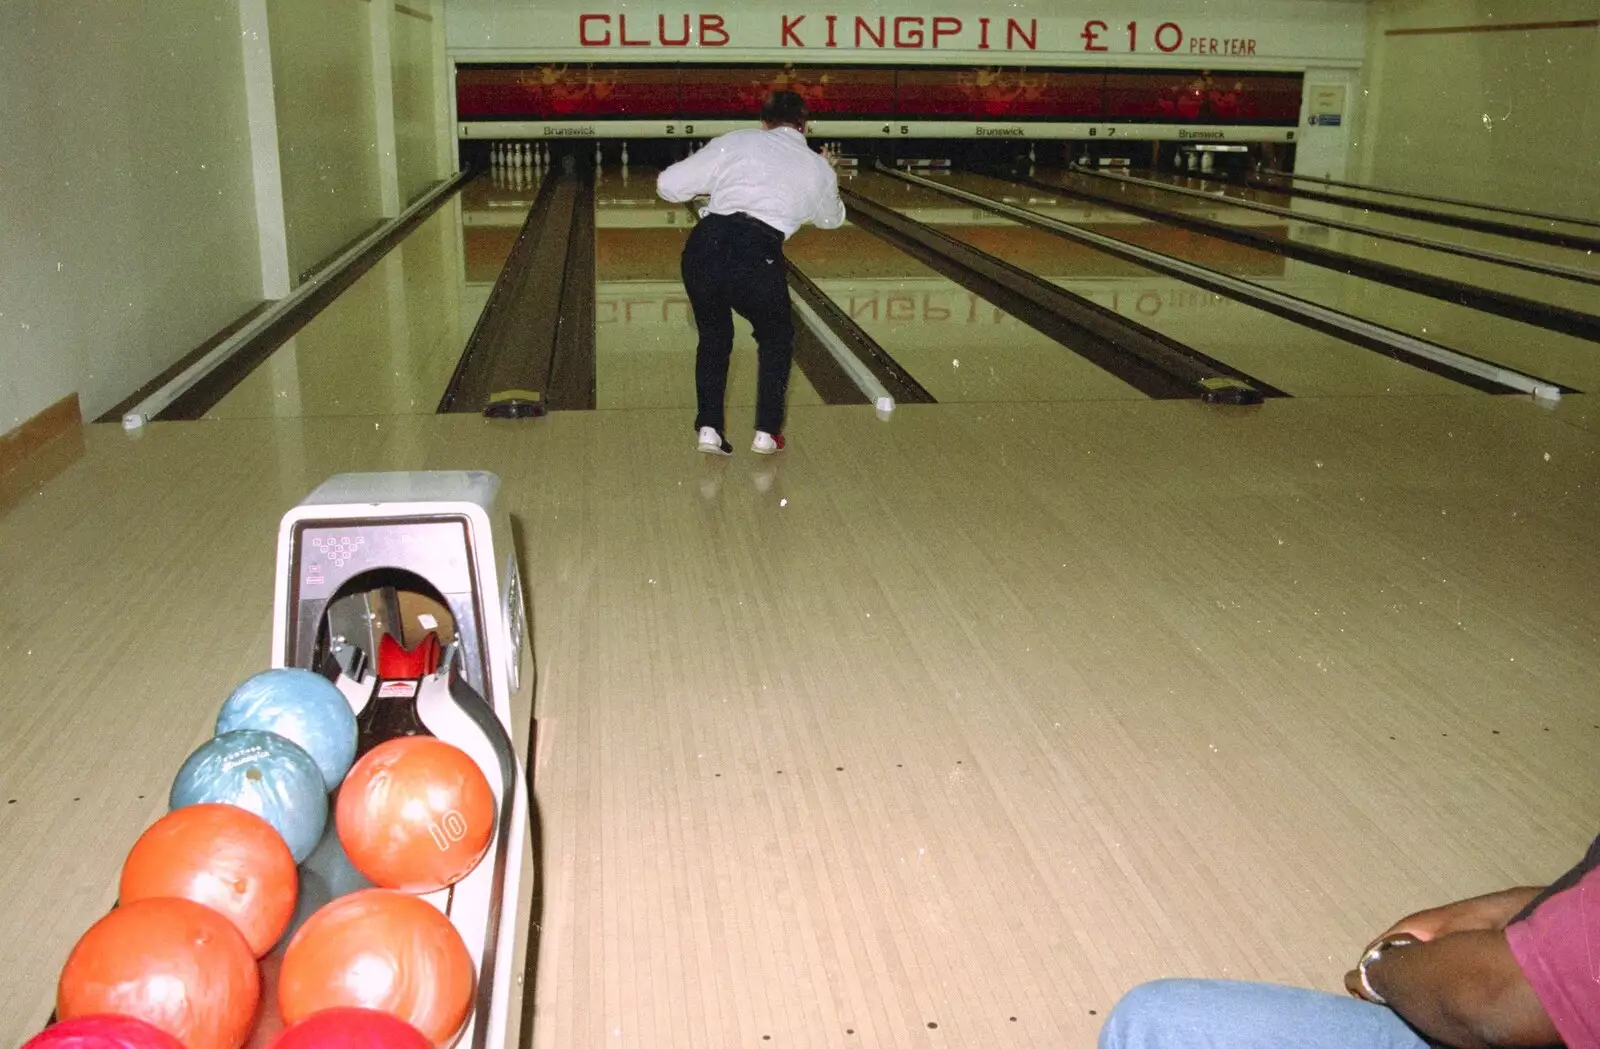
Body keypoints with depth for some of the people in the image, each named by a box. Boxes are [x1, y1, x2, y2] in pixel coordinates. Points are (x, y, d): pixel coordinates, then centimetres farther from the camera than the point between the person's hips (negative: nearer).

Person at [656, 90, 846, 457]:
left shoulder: (735, 141, 15)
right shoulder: (817, 168, 18)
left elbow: (669, 185, 11)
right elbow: (832, 219, 41)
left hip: (704, 246, 1)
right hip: (757, 257, -1)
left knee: (713, 336, 26)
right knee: (776, 338, 26)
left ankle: (709, 428, 19)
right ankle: (767, 432, 22)